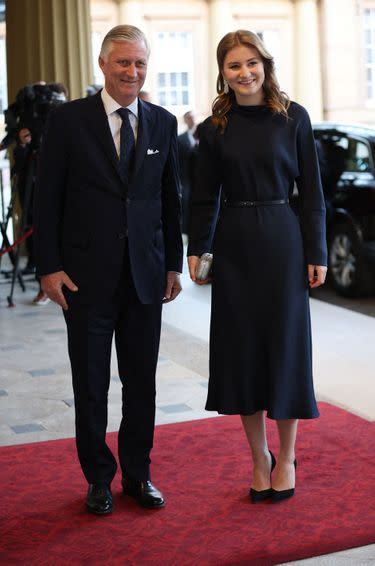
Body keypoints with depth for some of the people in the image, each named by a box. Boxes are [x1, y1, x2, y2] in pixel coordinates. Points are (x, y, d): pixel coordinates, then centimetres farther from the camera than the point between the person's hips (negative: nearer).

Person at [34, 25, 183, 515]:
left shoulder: (163, 123, 6)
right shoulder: (69, 120, -3)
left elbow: (171, 198, 11)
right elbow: (47, 199, -3)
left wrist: (174, 263, 8)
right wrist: (49, 266, -8)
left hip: (146, 275, 3)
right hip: (87, 275, -2)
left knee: (142, 382, 11)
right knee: (91, 385, 8)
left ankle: (138, 474, 26)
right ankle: (99, 478, 24)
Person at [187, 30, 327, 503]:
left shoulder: (293, 117, -1)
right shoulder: (215, 128, 4)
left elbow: (311, 190, -1)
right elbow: (205, 196, 7)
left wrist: (316, 253, -4)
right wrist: (196, 249, -2)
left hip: (281, 240, -2)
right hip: (233, 245, 2)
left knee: (284, 345, 3)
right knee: (241, 349, 5)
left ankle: (286, 458, 19)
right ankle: (259, 459, 20)